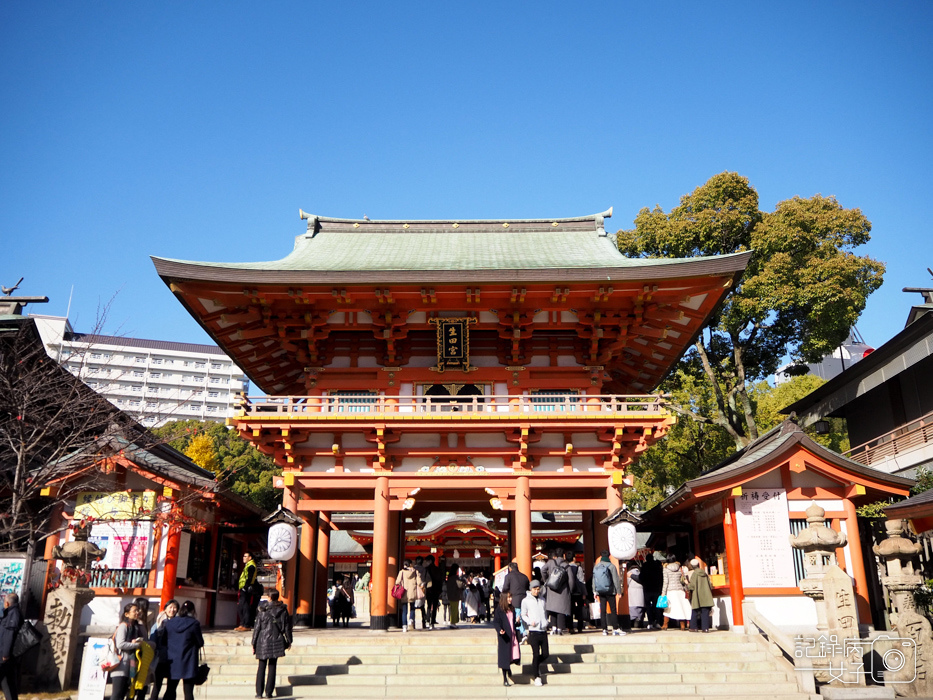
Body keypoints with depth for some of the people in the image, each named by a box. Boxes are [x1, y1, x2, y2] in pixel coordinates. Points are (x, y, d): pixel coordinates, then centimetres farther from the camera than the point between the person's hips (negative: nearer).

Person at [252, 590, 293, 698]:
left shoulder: (263, 611, -5)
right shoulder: (283, 610, 0)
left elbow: (257, 628, -3)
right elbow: (287, 627, 6)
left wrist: (254, 644, 5)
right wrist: (289, 641, 16)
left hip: (263, 642, -1)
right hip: (277, 642, 1)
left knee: (261, 667, 8)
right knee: (272, 667, 7)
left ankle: (259, 692, 8)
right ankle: (269, 692, 7)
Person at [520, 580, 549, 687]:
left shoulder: (542, 600, 16)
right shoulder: (526, 601, 2)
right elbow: (523, 615, 4)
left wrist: (546, 622, 9)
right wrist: (530, 622, -12)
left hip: (543, 631, 4)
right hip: (533, 631, -4)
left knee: (545, 654, 2)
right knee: (536, 654, -5)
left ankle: (536, 664, 31)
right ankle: (537, 677, 7)